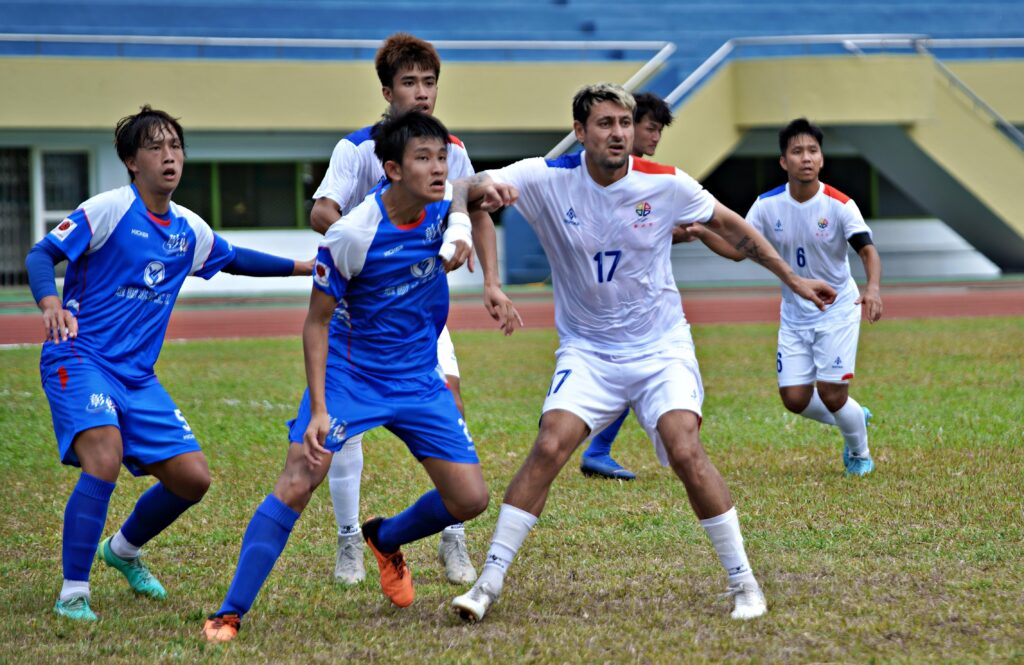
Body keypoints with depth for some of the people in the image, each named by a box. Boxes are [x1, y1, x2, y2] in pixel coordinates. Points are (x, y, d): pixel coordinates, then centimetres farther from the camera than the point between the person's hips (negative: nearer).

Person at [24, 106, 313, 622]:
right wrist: (50, 305, -34)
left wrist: (305, 267, 30)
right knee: (105, 458, -30)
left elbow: (235, 260, 30)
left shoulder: (189, 230, 10)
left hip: (138, 376, 7)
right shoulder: (109, 210, -10)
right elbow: (40, 255, -14)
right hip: (79, 358, -7)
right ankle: (72, 593, -21)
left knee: (192, 478, 2)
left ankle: (123, 549, 31)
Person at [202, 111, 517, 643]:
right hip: (349, 373, -5)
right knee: (297, 482, -21)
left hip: (419, 377, 5)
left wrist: (461, 232, 0)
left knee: (470, 500, 0)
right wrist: (319, 410, -20)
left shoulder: (445, 204, -9)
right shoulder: (351, 235, -23)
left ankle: (385, 539, 31)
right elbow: (316, 323, -14)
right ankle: (230, 613, -14)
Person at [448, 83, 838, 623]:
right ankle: (489, 582, -11)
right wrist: (479, 190, -41)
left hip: (661, 348, 0)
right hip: (586, 350, 0)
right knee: (549, 446, -19)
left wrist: (793, 280, 10)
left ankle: (743, 582, -6)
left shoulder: (666, 183, -9)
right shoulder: (549, 179, -11)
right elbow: (463, 189, -16)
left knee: (685, 451, -20)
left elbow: (731, 227, 6)